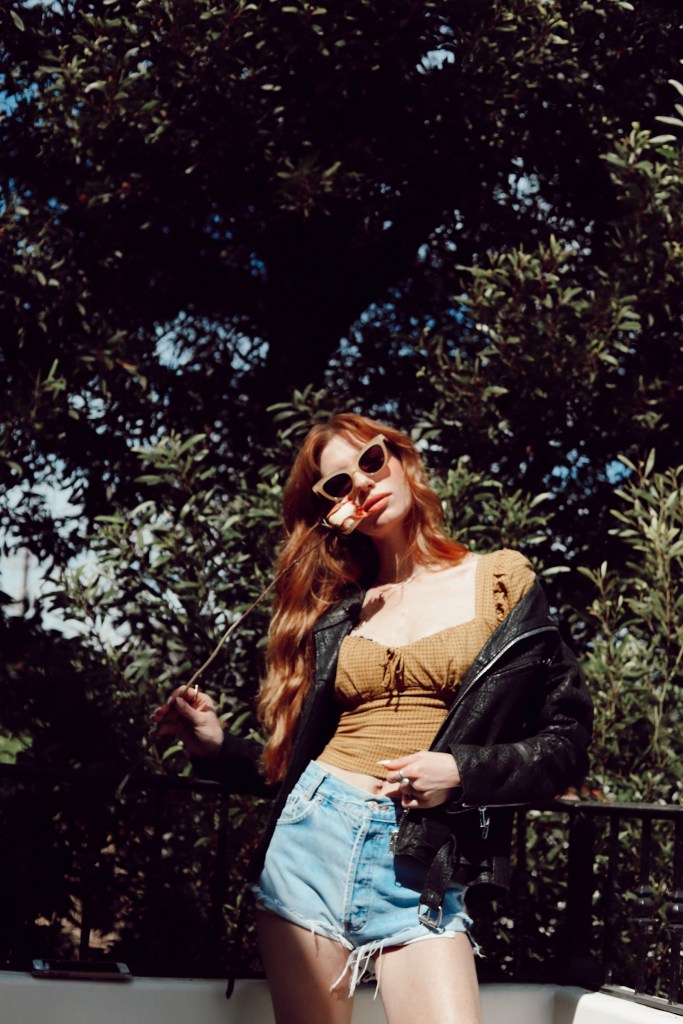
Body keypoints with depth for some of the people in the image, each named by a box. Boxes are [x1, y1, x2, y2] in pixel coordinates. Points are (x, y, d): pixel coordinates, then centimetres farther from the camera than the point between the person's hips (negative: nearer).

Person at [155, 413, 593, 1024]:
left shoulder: (503, 583, 7)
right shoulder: (333, 615, 14)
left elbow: (567, 742, 5)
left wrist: (461, 771, -9)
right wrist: (217, 747, 0)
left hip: (422, 871, -2)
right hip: (310, 837, 3)